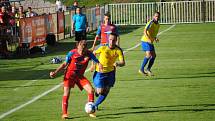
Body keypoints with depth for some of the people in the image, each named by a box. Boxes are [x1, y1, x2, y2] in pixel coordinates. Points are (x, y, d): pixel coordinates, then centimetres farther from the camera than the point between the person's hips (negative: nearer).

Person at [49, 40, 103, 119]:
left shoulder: (89, 54, -14)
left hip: (80, 76, 2)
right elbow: (65, 64, -5)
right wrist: (55, 72, -11)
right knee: (66, 93, -14)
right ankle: (64, 114, -4)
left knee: (91, 90, -10)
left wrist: (100, 66, -39)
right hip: (69, 75, -2)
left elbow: (97, 62, -13)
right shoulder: (72, 53, -16)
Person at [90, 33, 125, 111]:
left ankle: (96, 105, 27)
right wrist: (93, 64, -1)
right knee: (100, 91, -9)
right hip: (99, 72, -3)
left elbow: (123, 62, -20)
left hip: (110, 73, 3)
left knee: (106, 91, 7)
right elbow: (94, 53, 2)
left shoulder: (118, 50, -13)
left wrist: (118, 64, -41)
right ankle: (96, 90, 28)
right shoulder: (103, 48, -16)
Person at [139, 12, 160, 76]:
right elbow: (145, 31, -29)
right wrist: (148, 39, -43)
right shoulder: (151, 23, -17)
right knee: (148, 55, -19)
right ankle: (141, 69, -10)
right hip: (145, 41, -8)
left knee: (153, 55, 4)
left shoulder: (158, 25, 10)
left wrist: (155, 38, 3)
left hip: (150, 42, 8)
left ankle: (148, 69, 15)